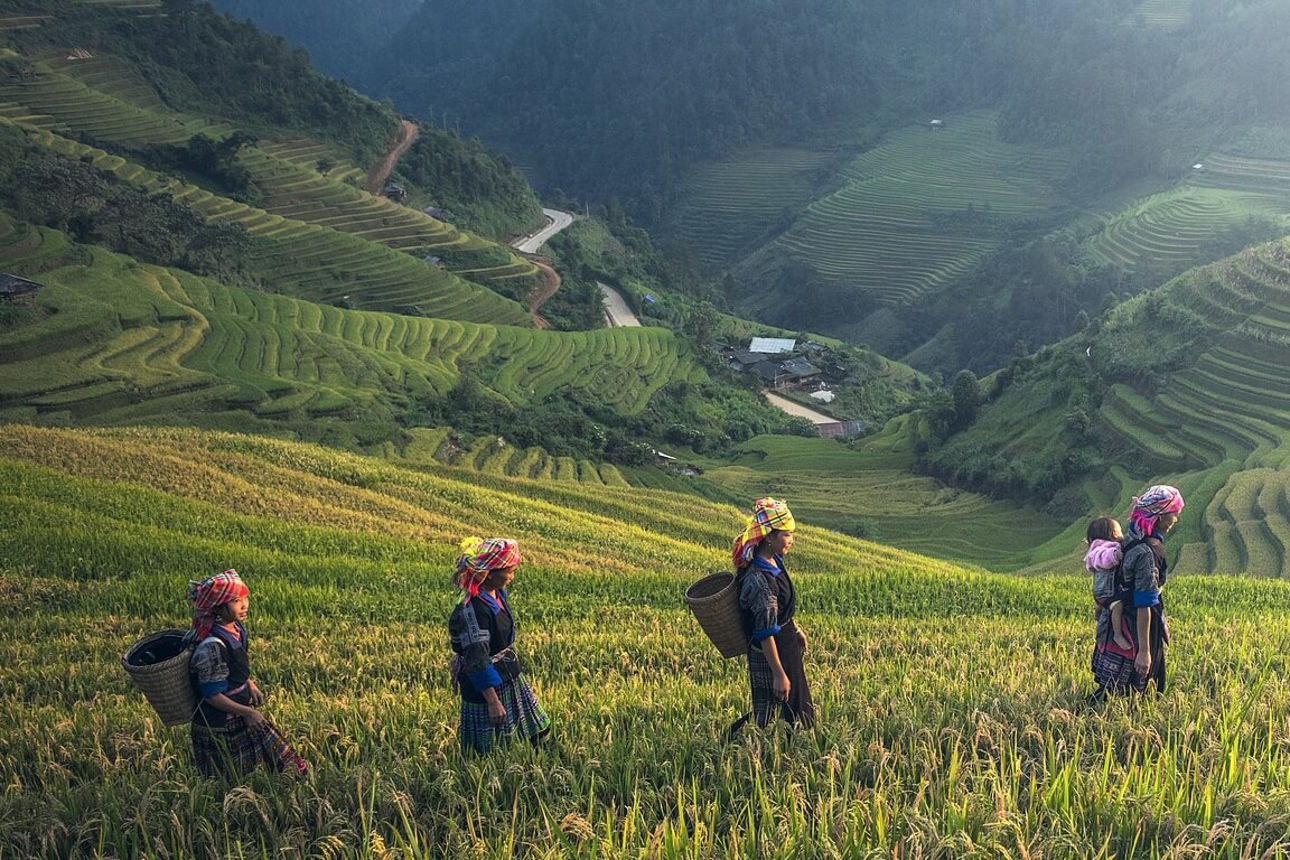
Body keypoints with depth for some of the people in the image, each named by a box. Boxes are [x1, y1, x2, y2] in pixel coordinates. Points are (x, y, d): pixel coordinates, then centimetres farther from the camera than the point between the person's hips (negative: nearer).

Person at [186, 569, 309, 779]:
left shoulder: (237, 629, -2)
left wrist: (250, 685, 2)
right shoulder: (212, 645, -29)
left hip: (240, 713, 8)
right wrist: (247, 713, -19)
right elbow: (211, 694, -24)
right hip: (218, 728, -8)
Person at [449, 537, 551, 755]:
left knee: (538, 729, 17)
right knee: (485, 750, 4)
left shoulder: (498, 594, -1)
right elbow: (477, 659, -27)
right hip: (486, 684, -9)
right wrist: (493, 701, -25)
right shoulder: (472, 610, -29)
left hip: (510, 677, 9)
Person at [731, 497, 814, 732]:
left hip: (787, 645, 10)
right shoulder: (759, 580, -30)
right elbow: (765, 632, -27)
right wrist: (779, 675, -24)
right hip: (771, 653, -10)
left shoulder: (774, 562, -1)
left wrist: (796, 630, 28)